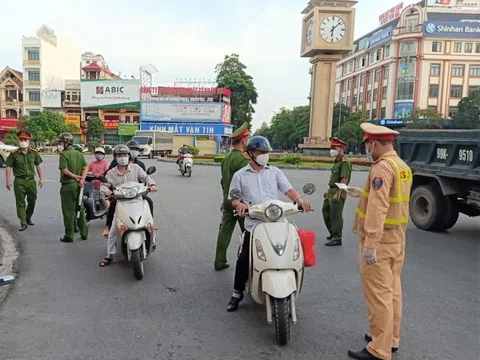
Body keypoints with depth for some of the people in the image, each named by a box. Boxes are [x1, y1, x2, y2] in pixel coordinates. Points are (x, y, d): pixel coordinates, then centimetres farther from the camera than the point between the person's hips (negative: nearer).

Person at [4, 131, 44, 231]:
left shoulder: (34, 152, 4)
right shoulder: (14, 154, -4)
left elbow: (38, 165, 9)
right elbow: (8, 167, -3)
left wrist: (41, 179, 5)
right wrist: (8, 181, -10)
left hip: (31, 180, 3)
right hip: (19, 181, -3)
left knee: (32, 201, 13)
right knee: (20, 203, -1)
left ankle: (28, 218, 34)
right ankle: (23, 223, 4)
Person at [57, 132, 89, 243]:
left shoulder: (64, 154, -10)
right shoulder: (79, 154, 10)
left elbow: (64, 170, -19)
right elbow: (86, 167, 2)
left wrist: (75, 176, -9)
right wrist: (82, 178, -9)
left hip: (68, 185, -6)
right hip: (78, 185, 6)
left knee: (68, 211, 1)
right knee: (80, 209, 14)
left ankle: (69, 235, 6)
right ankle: (84, 233, 20)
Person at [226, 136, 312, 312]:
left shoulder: (275, 172, 12)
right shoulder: (240, 175, 8)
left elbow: (288, 189, 2)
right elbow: (233, 198, 5)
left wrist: (299, 200, -18)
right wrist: (239, 204, -19)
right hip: (254, 224, -1)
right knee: (244, 260, 0)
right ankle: (237, 293, 18)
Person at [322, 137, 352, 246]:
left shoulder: (344, 162, -15)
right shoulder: (337, 161, 15)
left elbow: (344, 180, -22)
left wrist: (337, 193, -24)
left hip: (338, 192, -10)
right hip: (331, 190, 10)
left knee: (335, 215, -4)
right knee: (325, 211, 18)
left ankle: (337, 239, 5)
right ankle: (333, 233, 32)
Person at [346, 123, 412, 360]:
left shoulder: (382, 167, -18)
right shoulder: (403, 166, 11)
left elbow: (378, 209, -26)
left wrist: (370, 244, -27)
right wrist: (363, 194, 27)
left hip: (380, 241, -10)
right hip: (396, 238, 10)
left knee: (378, 293, -2)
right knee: (392, 289, 17)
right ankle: (391, 339, 29)